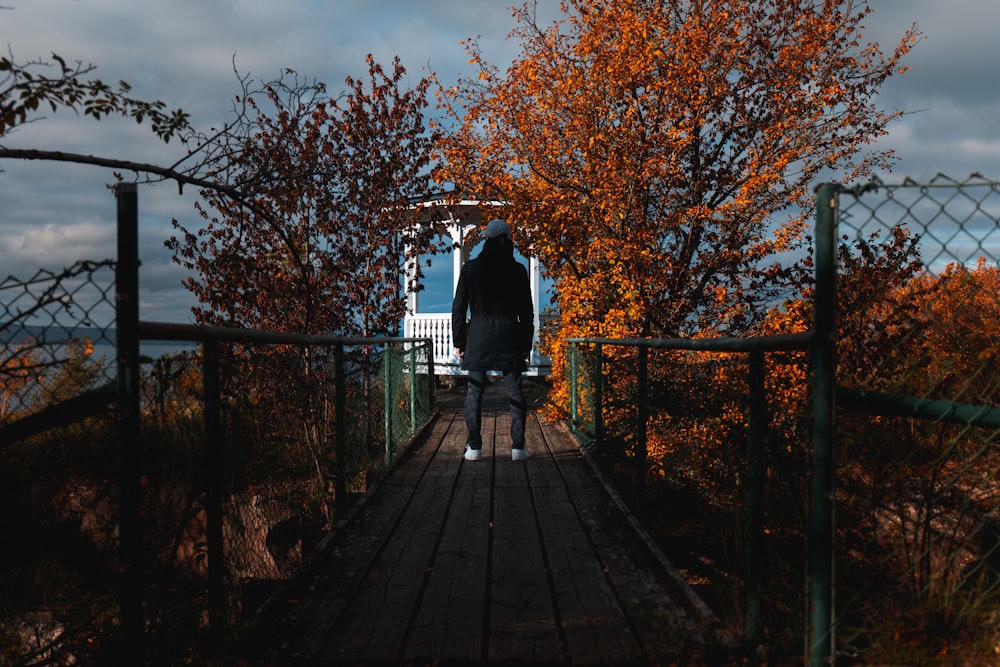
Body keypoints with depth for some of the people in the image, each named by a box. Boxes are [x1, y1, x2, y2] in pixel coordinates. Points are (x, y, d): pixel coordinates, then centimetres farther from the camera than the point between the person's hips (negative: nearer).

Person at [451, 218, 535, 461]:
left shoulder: (471, 268, 0)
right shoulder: (517, 270, 0)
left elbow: (459, 307, 2)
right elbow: (526, 311, 2)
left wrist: (459, 341, 9)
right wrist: (526, 343, 10)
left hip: (478, 336, 0)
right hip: (509, 336, 0)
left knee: (474, 391, 7)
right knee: (515, 392, 5)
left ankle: (474, 446, 5)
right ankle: (518, 447, 4)